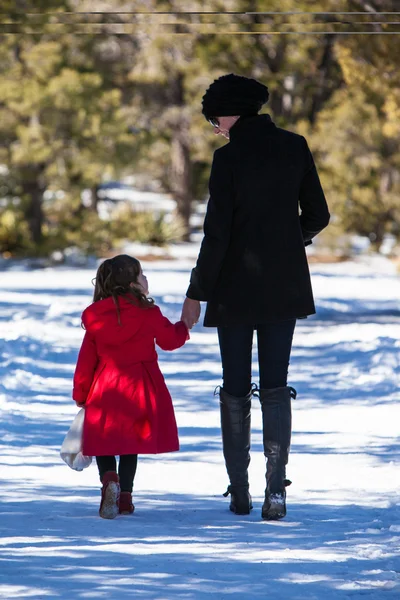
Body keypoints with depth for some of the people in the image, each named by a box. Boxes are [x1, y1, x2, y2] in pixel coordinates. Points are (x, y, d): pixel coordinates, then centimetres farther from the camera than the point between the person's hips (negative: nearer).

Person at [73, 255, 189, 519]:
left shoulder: (96, 318, -1)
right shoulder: (148, 313, -8)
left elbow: (87, 359, 3)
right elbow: (170, 339, 6)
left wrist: (80, 394, 13)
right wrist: (184, 325, 28)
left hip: (105, 389, 1)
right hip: (140, 388, -1)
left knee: (102, 440, 11)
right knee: (131, 441, 14)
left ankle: (108, 478, -17)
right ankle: (124, 495, 9)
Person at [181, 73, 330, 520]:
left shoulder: (229, 158, -13)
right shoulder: (295, 147, 0)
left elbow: (216, 234, -15)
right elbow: (317, 215, 7)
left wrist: (196, 294, -9)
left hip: (236, 286, -3)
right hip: (285, 286, 3)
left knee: (235, 388, 7)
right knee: (276, 386, 5)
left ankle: (239, 492, 7)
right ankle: (276, 487, -9)